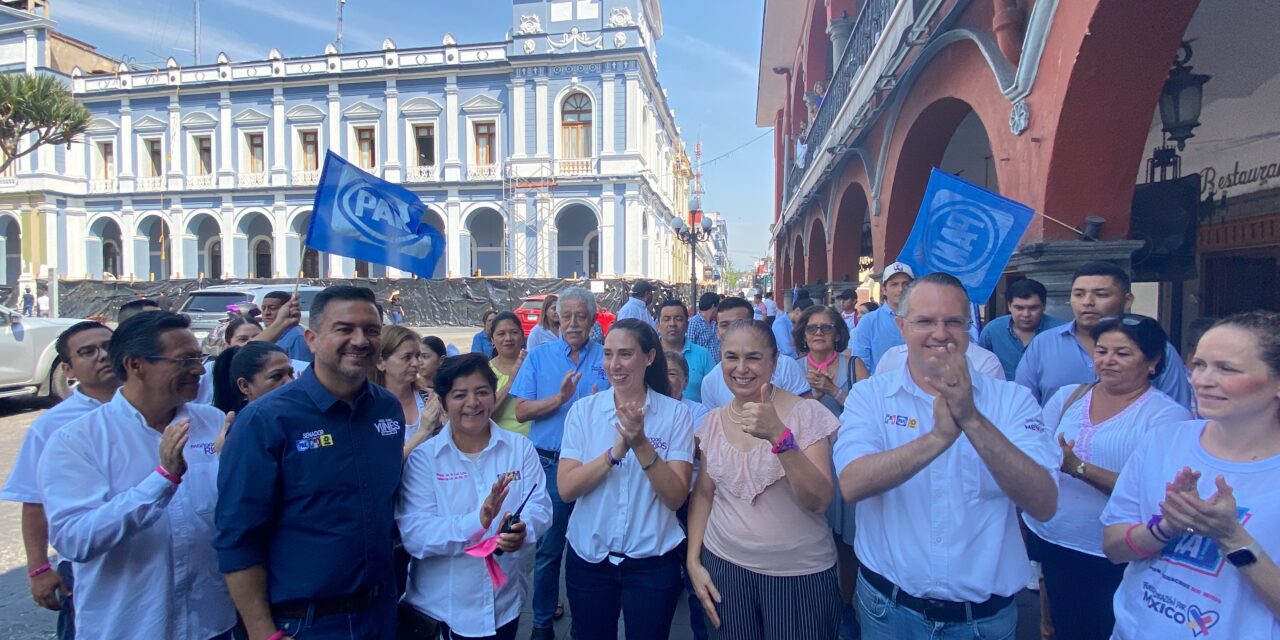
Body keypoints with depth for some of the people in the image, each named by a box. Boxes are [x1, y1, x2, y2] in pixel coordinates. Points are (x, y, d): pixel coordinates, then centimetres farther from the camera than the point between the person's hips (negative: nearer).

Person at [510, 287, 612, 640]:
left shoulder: (606, 358, 2)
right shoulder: (539, 356, 1)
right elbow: (522, 411, -4)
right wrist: (560, 398, -18)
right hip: (551, 463, 0)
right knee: (549, 545, 8)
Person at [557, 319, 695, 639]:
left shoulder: (676, 413, -8)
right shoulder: (583, 410, -5)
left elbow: (676, 497, -13)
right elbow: (566, 489, -12)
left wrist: (642, 445, -27)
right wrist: (615, 451, -26)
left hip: (652, 561, -1)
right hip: (588, 558, 2)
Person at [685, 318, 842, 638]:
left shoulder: (807, 413, -12)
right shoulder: (712, 422, 1)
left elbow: (819, 501, -20)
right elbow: (703, 494, 9)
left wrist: (778, 435, -31)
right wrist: (693, 560, 1)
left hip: (799, 573, -3)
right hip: (725, 565, 3)